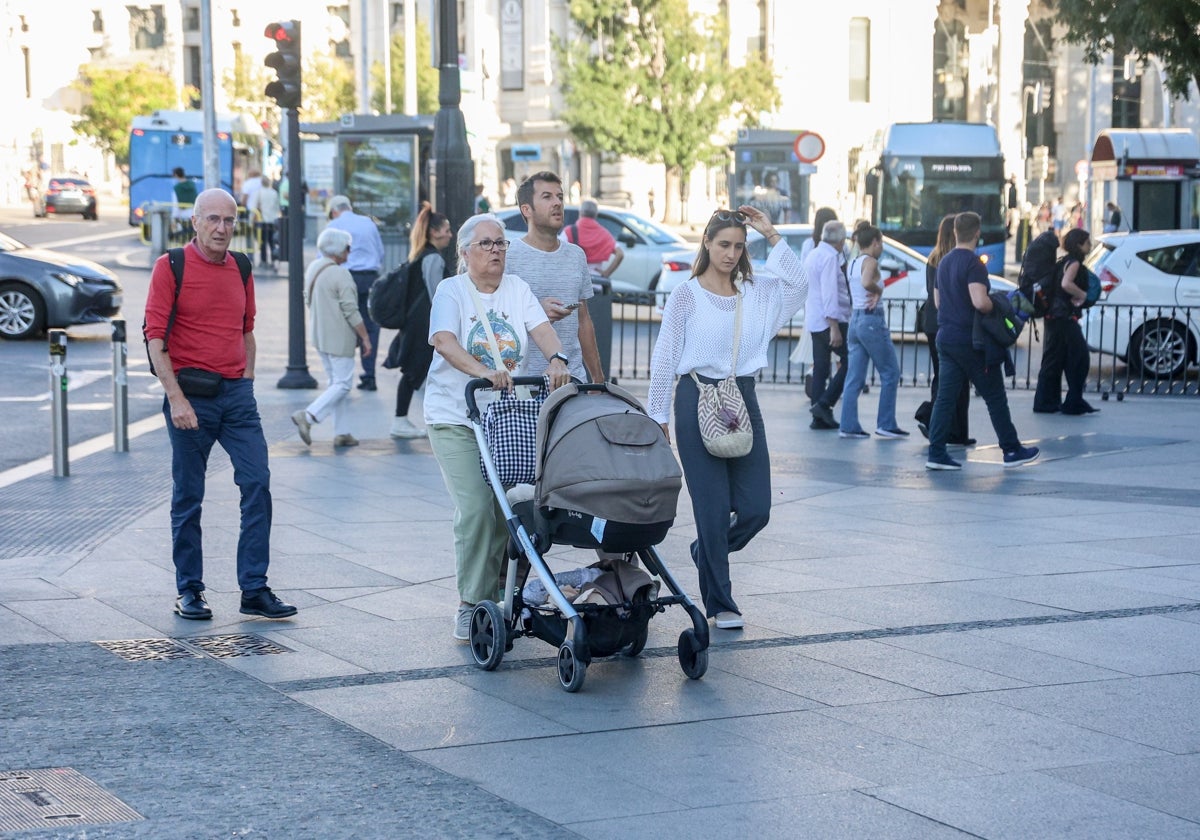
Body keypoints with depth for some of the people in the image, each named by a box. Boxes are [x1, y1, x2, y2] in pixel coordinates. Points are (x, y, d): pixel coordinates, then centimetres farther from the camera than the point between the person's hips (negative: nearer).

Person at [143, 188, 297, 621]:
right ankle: (189, 591, 15)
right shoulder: (171, 267, -5)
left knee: (257, 483, -4)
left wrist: (246, 380, 14)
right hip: (190, 394, -4)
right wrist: (175, 398, -15)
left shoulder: (240, 270, 11)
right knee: (188, 496, 4)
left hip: (237, 393, 4)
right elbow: (155, 336, -9)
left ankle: (254, 589, 1)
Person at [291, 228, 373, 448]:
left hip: (319, 336, 9)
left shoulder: (312, 269, 7)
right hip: (339, 338, -9)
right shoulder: (340, 275, -18)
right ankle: (308, 416, -14)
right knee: (342, 384, -2)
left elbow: (308, 300, 18)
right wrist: (365, 338, -10)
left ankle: (342, 432, 15)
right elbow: (351, 311, -18)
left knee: (336, 382, 15)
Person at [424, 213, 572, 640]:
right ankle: (471, 604, -6)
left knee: (508, 509, 2)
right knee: (475, 509, -14)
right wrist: (484, 372, -36)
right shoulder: (451, 290, -3)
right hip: (456, 418, -4)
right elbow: (444, 341, -19)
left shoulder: (516, 289, 9)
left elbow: (540, 327, -6)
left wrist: (556, 359, -29)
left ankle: (498, 596, 17)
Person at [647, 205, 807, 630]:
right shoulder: (686, 296, 0)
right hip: (698, 399, -4)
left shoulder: (756, 292, 10)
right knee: (713, 509, -2)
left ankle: (707, 552, 30)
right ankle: (720, 603, 9)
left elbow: (797, 283, -8)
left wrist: (772, 235, -7)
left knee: (756, 508, 0)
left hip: (743, 400, 4)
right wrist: (658, 416, -1)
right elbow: (664, 359, 0)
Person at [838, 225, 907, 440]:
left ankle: (849, 426, 3)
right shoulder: (870, 262, -12)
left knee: (854, 378, 6)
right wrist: (879, 290, -13)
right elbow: (867, 283, -32)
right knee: (890, 373, 3)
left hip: (855, 320, 9)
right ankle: (886, 424, 4)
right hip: (872, 320, -9)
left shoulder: (853, 263, 15)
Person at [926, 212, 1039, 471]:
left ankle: (936, 453, -1)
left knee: (945, 396, 5)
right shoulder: (974, 263, -15)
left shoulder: (944, 262, 12)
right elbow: (980, 302, -26)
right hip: (970, 340, -7)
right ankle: (1012, 450, 10)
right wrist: (999, 307, -9)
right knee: (994, 396, 3)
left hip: (945, 336, 7)